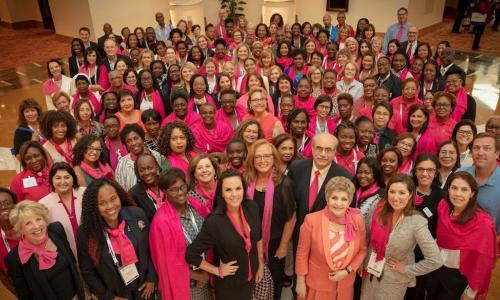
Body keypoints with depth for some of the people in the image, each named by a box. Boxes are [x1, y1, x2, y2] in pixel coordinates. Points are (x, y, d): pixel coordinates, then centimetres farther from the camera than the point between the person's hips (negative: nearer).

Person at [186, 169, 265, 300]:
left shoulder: (252, 208, -13)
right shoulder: (214, 222, -27)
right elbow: (191, 254, -19)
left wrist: (261, 265, 9)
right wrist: (217, 271, -12)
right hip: (228, 284, -4)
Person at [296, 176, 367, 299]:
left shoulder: (358, 220, -11)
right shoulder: (312, 220, -20)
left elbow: (362, 250, 2)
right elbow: (302, 253, -10)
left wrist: (347, 271, -10)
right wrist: (301, 282, -4)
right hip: (317, 285, -2)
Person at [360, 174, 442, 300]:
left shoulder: (417, 222, -23)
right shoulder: (379, 211, -11)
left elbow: (435, 260, -23)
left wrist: (407, 270, -14)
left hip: (394, 281, -4)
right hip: (371, 274, 4)